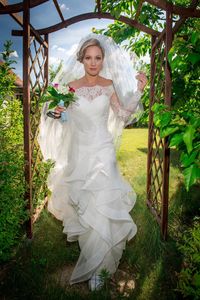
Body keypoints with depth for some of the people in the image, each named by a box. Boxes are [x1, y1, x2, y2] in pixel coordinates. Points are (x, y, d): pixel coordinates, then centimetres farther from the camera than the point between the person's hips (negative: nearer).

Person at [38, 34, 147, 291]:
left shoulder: (109, 85, 3)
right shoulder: (71, 86, 3)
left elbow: (123, 116, 5)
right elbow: (63, 121, 10)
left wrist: (138, 91, -3)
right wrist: (57, 112, -13)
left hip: (103, 152, -1)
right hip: (78, 152, 1)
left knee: (101, 204, -6)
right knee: (81, 201, 10)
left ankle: (95, 267, 9)